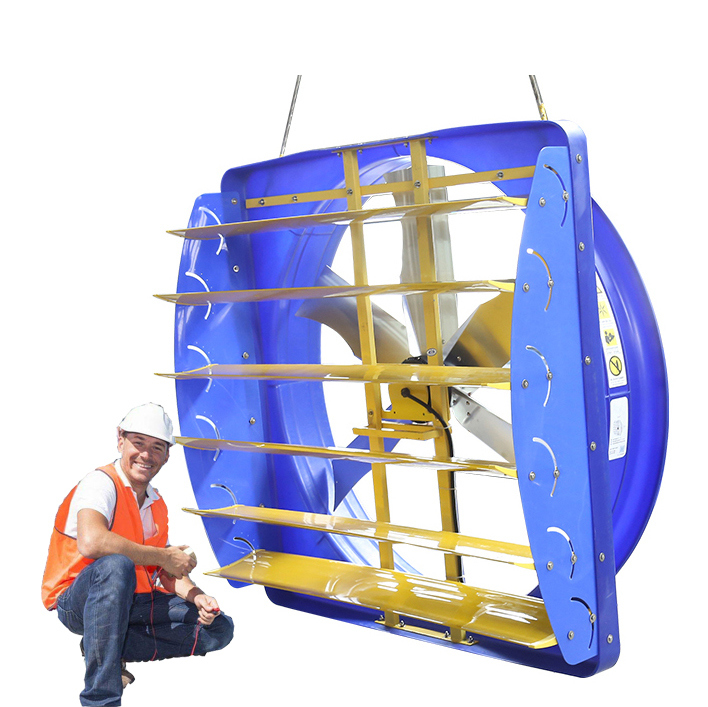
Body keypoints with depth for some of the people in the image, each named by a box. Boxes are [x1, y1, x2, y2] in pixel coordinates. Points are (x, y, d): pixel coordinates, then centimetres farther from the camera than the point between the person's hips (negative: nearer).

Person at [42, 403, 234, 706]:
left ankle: (108, 648, -7)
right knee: (116, 566, -41)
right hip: (78, 601, -8)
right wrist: (164, 556, -25)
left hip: (134, 602, 8)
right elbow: (90, 543, -35)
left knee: (219, 628, -1)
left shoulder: (157, 504, 10)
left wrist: (195, 596, -10)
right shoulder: (101, 482, -15)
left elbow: (167, 572, 13)